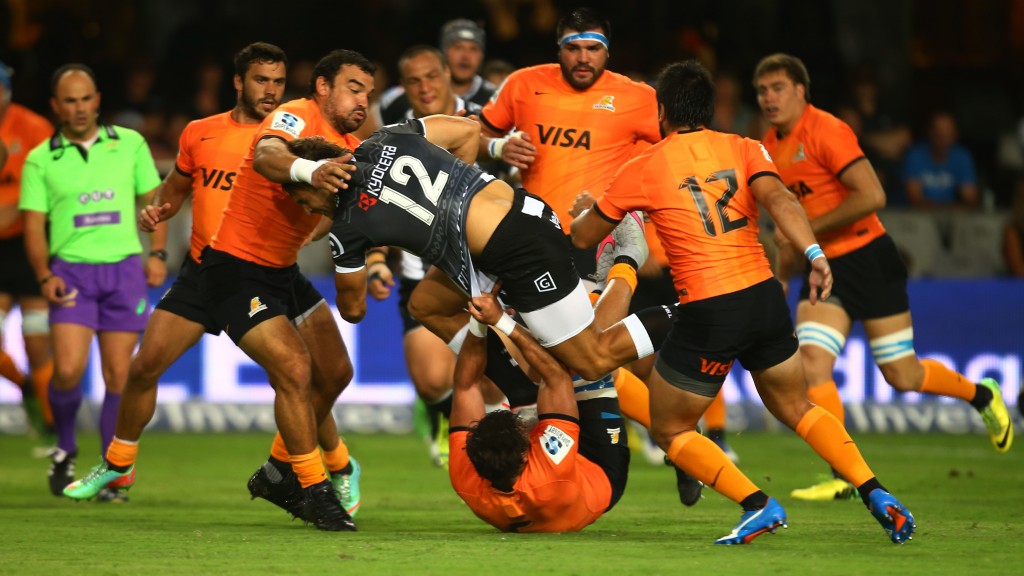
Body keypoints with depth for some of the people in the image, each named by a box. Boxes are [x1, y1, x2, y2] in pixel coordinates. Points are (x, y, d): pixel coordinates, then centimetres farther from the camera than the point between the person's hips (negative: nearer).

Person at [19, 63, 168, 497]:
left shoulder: (130, 145, 7)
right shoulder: (40, 160, 4)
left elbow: (153, 200, 13)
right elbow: (34, 225, 4)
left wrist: (157, 254, 0)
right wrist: (45, 276, -10)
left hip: (124, 268, 1)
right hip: (71, 271, -1)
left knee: (118, 375, -3)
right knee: (68, 370, -15)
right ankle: (65, 450, 11)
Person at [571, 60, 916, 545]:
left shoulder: (642, 169, 4)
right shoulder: (743, 149, 9)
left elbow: (583, 237, 16)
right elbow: (778, 199, -12)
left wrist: (579, 214, 38)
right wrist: (814, 254, -22)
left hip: (708, 314, -4)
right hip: (764, 296, 4)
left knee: (669, 431, 13)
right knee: (795, 409, 25)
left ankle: (758, 505, -5)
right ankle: (874, 493, 9)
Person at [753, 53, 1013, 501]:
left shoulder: (825, 132, -15)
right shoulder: (770, 149, 10)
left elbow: (872, 196, -23)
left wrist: (808, 229, -19)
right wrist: (782, 277, 22)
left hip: (868, 258, -6)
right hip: (824, 267, 6)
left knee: (901, 376, -5)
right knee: (811, 360, -11)